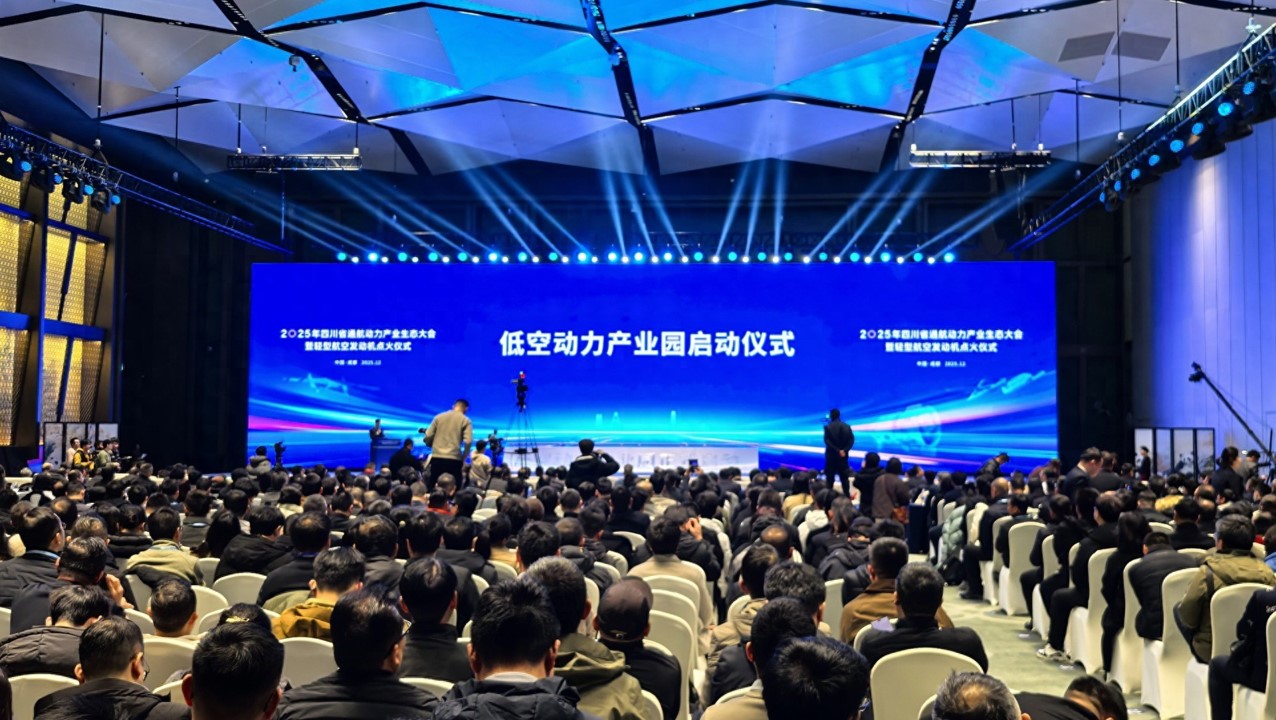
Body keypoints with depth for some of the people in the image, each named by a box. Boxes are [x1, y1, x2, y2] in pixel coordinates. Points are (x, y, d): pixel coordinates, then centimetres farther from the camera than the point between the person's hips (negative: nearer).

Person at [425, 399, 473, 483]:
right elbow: (468, 441, -9)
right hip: (454, 460, -3)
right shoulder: (465, 420, 3)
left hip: (436, 458, 3)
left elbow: (428, 436, 6)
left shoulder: (439, 417, 11)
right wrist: (463, 459, 3)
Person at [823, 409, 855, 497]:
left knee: (830, 477, 5)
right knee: (844, 477, 10)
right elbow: (851, 440, -5)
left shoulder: (828, 427, -7)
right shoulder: (847, 426, 3)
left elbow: (827, 441, -17)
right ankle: (847, 495, 10)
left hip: (831, 455, -3)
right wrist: (845, 450, -11)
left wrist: (837, 450, -17)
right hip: (843, 455, 3)